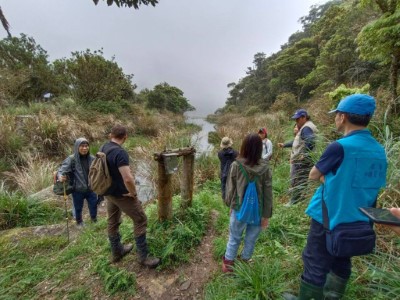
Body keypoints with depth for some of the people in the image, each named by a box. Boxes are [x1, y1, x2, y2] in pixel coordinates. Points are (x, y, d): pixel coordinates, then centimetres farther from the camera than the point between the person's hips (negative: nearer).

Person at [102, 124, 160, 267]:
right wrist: (134, 193, -17)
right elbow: (128, 179, -35)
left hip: (109, 192, 9)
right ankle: (143, 256, 14)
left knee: (112, 222, 21)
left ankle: (117, 252, 41)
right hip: (121, 194, -9)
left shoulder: (102, 148, 1)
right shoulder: (120, 152, -27)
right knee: (140, 220, 5)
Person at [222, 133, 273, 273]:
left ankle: (228, 263, 31)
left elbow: (230, 188, -4)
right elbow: (268, 193, -7)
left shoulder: (236, 165, -13)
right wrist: (266, 215, 2)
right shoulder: (265, 168, -11)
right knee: (251, 239, 20)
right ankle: (244, 261, 37)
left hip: (239, 209, 0)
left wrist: (231, 205, 11)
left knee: (234, 238, 17)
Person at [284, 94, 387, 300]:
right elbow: (356, 182, 11)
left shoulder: (340, 147, -21)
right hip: (358, 222, 7)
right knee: (341, 264, 23)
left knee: (315, 266, 9)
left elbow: (313, 176, -10)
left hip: (329, 220, -7)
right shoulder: (379, 151, 1)